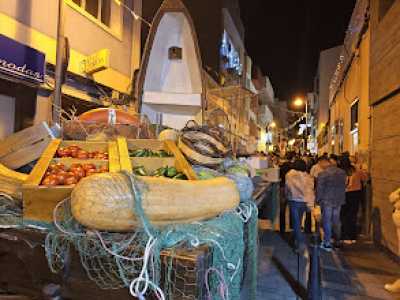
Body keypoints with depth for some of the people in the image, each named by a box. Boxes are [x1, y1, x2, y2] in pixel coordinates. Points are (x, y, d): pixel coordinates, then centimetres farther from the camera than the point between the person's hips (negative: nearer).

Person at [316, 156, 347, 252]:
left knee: (327, 221, 4)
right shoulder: (342, 172, 2)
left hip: (327, 201, -6)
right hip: (339, 200, 6)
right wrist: (342, 198, 19)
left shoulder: (322, 174, -17)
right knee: (336, 221, 17)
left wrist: (318, 200, 1)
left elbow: (319, 189, -13)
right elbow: (344, 187, 11)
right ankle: (337, 241, 29)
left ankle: (327, 244, 10)